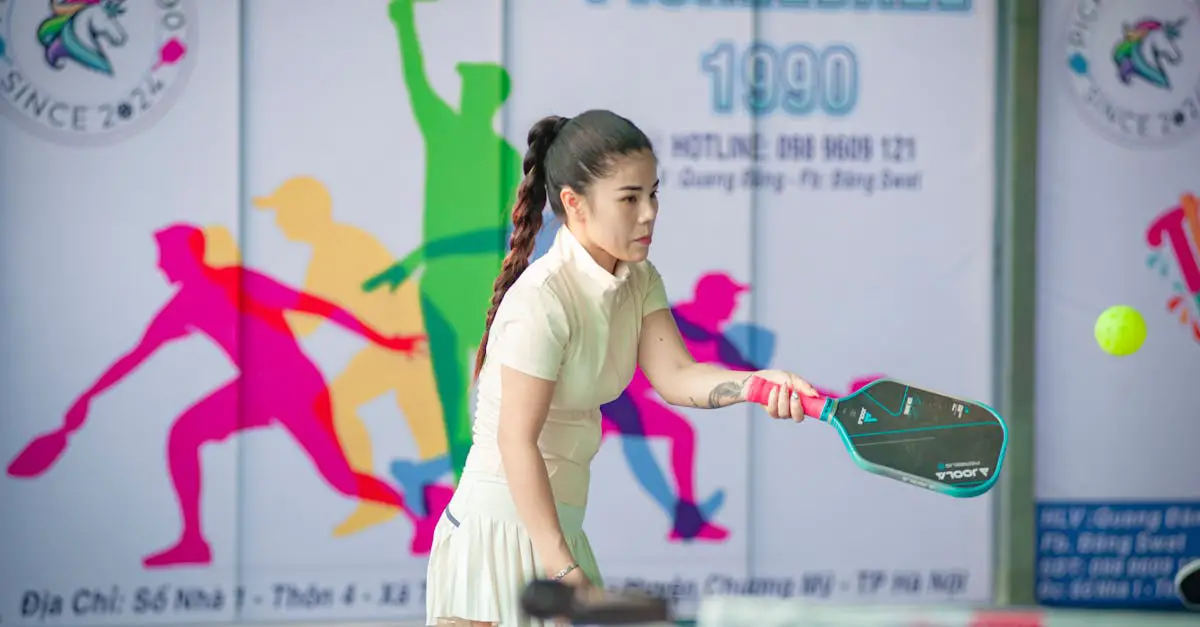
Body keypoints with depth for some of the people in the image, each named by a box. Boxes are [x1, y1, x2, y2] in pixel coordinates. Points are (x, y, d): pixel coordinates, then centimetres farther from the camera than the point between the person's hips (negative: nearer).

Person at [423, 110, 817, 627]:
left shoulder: (638, 281, 8)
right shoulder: (543, 298, -19)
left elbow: (674, 376, -7)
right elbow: (516, 440, -20)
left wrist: (757, 384, -27)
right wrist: (561, 565, -22)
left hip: (557, 522, 8)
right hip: (503, 527, -8)